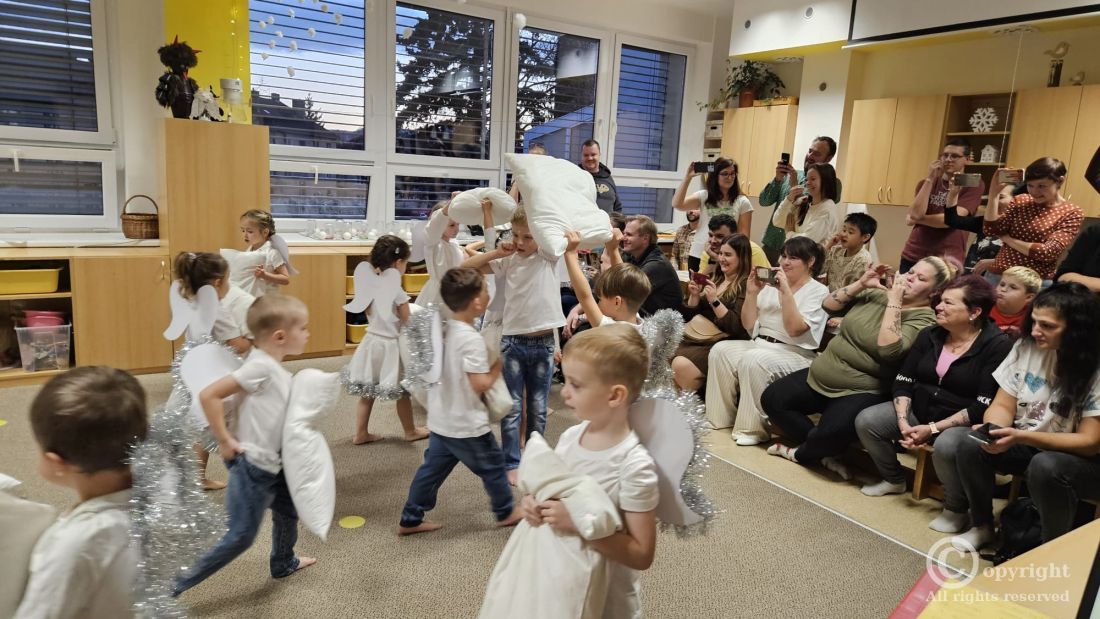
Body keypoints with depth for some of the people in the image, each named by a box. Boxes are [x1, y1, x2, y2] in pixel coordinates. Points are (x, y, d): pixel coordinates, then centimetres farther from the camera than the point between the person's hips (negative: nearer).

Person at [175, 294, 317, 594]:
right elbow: (208, 395, -26)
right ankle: (175, 584, 14)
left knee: (288, 511, 25)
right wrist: (224, 440, -20)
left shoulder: (278, 371, 4)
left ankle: (284, 563, 48)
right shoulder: (261, 367, -23)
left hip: (273, 463, 9)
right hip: (252, 465, -9)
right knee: (240, 537, 1)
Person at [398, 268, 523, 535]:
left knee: (432, 469, 18)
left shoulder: (443, 330, 2)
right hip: (467, 425, -7)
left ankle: (410, 519, 26)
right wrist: (498, 367, -12)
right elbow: (479, 385, -26)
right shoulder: (472, 339, -25)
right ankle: (506, 512, 32)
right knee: (492, 466, 14)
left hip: (441, 420, 8)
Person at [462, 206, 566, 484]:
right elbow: (464, 269, -1)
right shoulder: (507, 261, 1)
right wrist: (496, 252, -9)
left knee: (538, 409, 13)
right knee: (512, 408, 5)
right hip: (513, 342, 0)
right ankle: (511, 463, 17)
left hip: (544, 343, 0)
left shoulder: (549, 256, -1)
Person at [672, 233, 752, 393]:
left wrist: (715, 301, -19)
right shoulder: (715, 278, 16)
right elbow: (689, 315, 19)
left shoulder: (745, 285, -4)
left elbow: (737, 327, -14)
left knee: (681, 366, -30)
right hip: (692, 336, 7)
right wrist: (694, 296, 1)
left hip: (720, 344, -7)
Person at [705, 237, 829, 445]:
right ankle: (720, 417, -8)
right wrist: (751, 293, -1)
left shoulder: (819, 291, -2)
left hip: (796, 353, -6)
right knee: (720, 350, -18)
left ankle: (754, 428, -21)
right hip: (760, 344, 6)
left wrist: (785, 291, -21)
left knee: (753, 360, -33)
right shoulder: (771, 285, 13)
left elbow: (794, 329, -16)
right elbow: (749, 325, 10)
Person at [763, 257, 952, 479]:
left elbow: (888, 350, -28)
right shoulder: (876, 294, 6)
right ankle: (824, 452, 5)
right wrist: (861, 284, -6)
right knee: (772, 399, -5)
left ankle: (802, 454, 3)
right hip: (820, 376, 6)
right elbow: (828, 305, 6)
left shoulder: (924, 319, -9)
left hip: (861, 392, -6)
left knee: (832, 431, -33)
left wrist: (894, 300, -23)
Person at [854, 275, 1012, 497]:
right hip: (918, 410, 6)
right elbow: (903, 382, 2)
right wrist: (903, 421, -15)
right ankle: (894, 480, 10)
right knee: (866, 421, -15)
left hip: (961, 424, -5)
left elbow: (983, 407, -18)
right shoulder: (930, 335, 4)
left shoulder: (998, 346, -13)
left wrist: (933, 429, -21)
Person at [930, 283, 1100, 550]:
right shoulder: (1027, 347, -8)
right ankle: (982, 526, 1)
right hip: (1024, 444, 5)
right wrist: (991, 430, -27)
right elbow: (1003, 406, -3)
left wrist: (1020, 436, -32)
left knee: (1045, 466, -36)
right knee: (966, 443, -20)